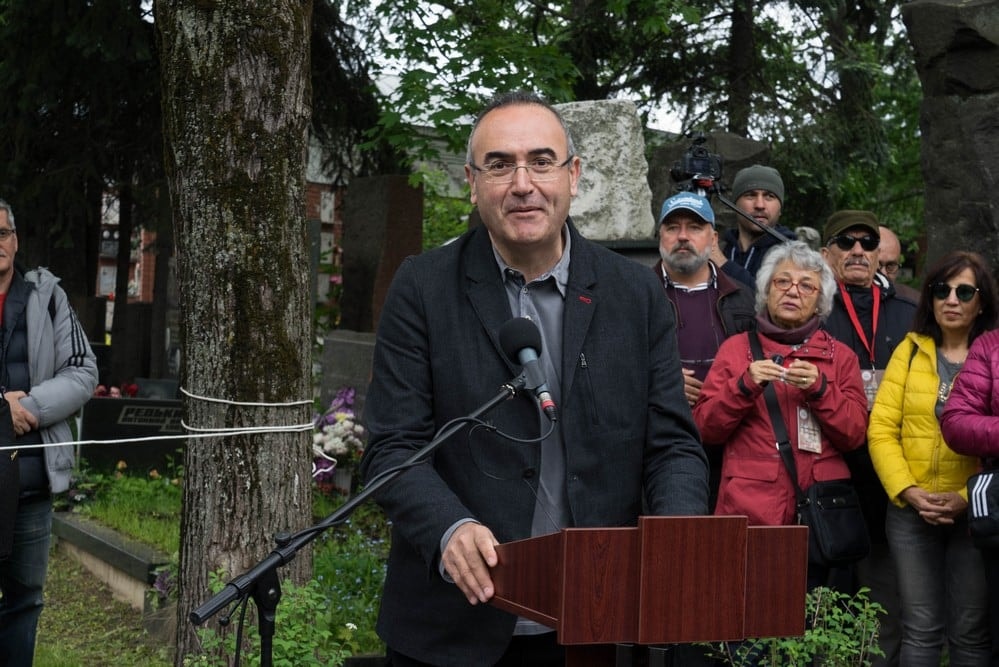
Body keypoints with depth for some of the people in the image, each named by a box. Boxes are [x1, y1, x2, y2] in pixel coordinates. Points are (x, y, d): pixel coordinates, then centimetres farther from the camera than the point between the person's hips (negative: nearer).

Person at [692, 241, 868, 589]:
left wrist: (819, 388, -9)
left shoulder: (840, 356, 15)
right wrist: (745, 386, -10)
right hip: (750, 512, -1)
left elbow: (855, 434, 5)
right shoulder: (736, 348, 11)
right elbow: (706, 428, 4)